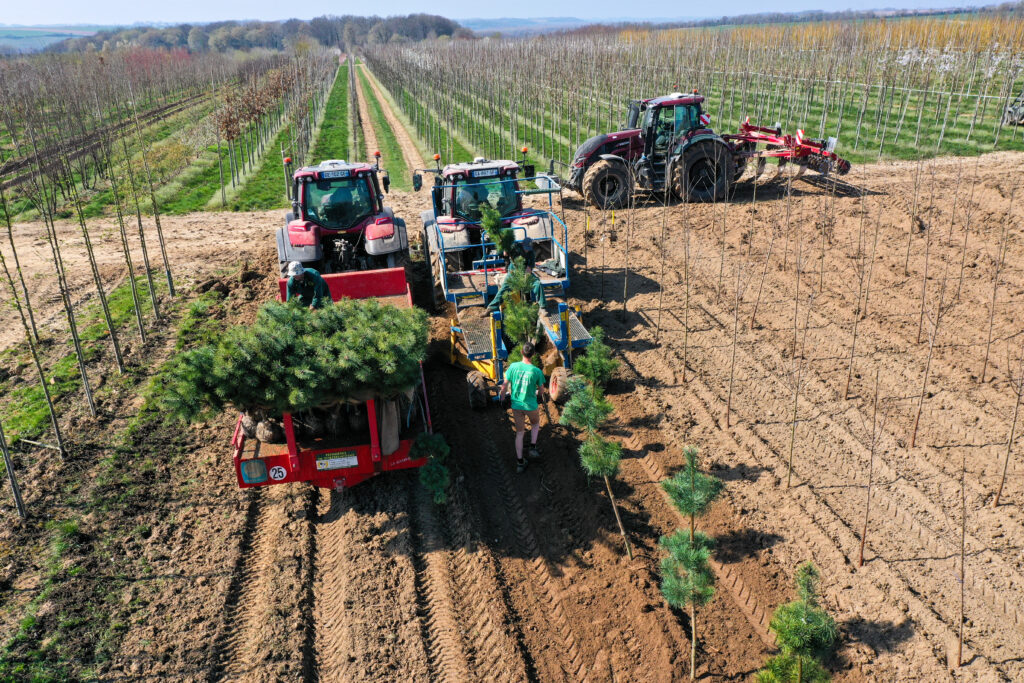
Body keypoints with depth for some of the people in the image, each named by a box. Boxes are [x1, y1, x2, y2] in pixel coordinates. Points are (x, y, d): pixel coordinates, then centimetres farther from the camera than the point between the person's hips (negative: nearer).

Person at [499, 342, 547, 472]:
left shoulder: (513, 366, -13)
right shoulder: (537, 371, -16)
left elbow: (505, 386, -6)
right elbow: (542, 391, -5)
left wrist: (502, 396, 14)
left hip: (516, 405, 2)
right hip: (531, 405, -2)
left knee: (519, 433, 15)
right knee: (535, 424, 31)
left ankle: (519, 462, 20)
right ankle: (533, 448, 22)